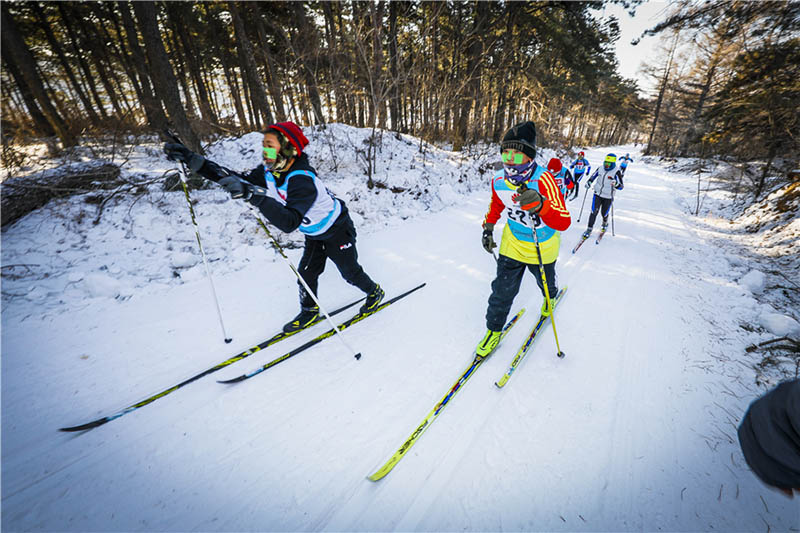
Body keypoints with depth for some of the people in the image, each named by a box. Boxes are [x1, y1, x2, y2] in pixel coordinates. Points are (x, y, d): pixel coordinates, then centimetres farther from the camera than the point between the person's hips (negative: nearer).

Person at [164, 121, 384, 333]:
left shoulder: (302, 180, -39)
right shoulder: (269, 172, -11)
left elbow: (289, 222, -50)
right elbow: (241, 181, -8)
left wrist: (254, 195, -58)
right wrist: (193, 160, -14)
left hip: (337, 230, -7)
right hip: (314, 234, 8)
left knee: (351, 273, 9)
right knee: (306, 274, 10)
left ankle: (374, 293, 38)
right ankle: (309, 310, 33)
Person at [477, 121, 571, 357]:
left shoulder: (543, 179, -31)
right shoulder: (498, 180, -15)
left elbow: (564, 222, -39)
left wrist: (540, 205, -56)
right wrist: (488, 229, 9)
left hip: (542, 247, -2)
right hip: (512, 244, 3)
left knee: (545, 282, 25)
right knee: (503, 288, 0)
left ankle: (550, 297, 63)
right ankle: (494, 330, 22)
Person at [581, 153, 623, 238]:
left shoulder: (616, 172, -13)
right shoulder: (600, 169, -1)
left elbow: (621, 187, -14)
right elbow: (593, 176, 18)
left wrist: (616, 184, -37)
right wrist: (589, 182, -2)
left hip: (608, 197, -2)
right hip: (598, 194, 2)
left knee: (604, 213, 10)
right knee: (594, 212, -8)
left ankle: (605, 224, 43)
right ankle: (589, 229, 0)